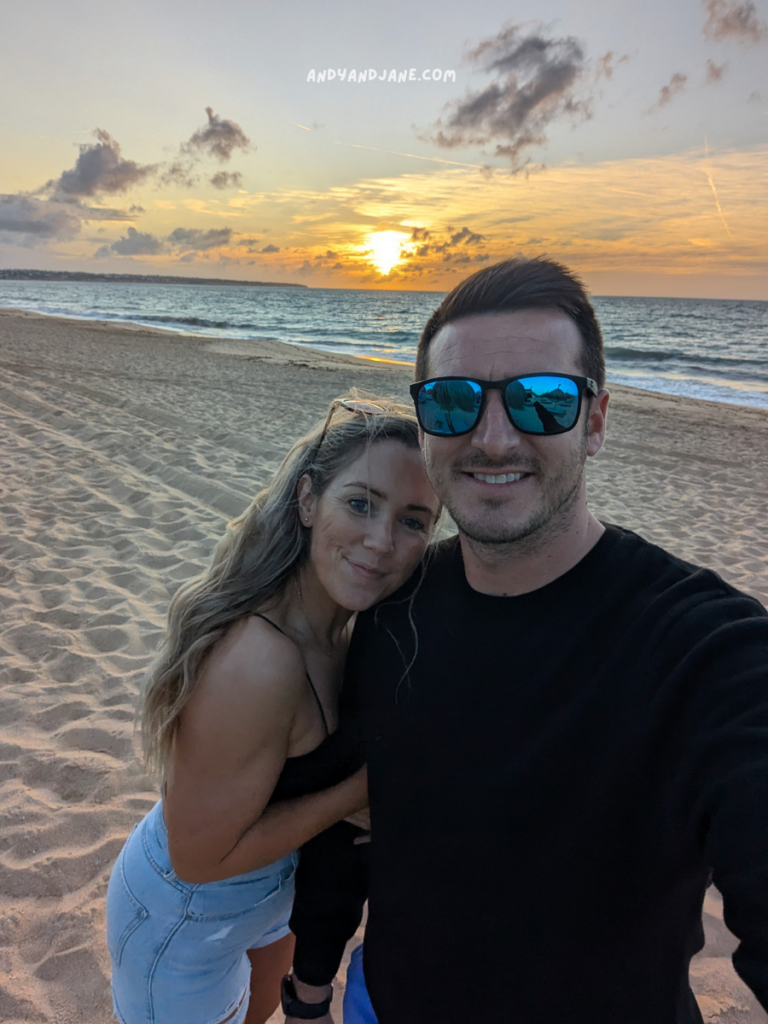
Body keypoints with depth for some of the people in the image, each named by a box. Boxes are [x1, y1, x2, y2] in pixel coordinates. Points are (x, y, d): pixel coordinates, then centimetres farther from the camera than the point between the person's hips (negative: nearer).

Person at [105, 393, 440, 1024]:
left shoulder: (337, 619, -13)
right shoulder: (256, 661, -39)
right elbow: (200, 855, -28)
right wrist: (362, 788, -25)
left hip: (271, 888, 7)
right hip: (185, 926, -7)